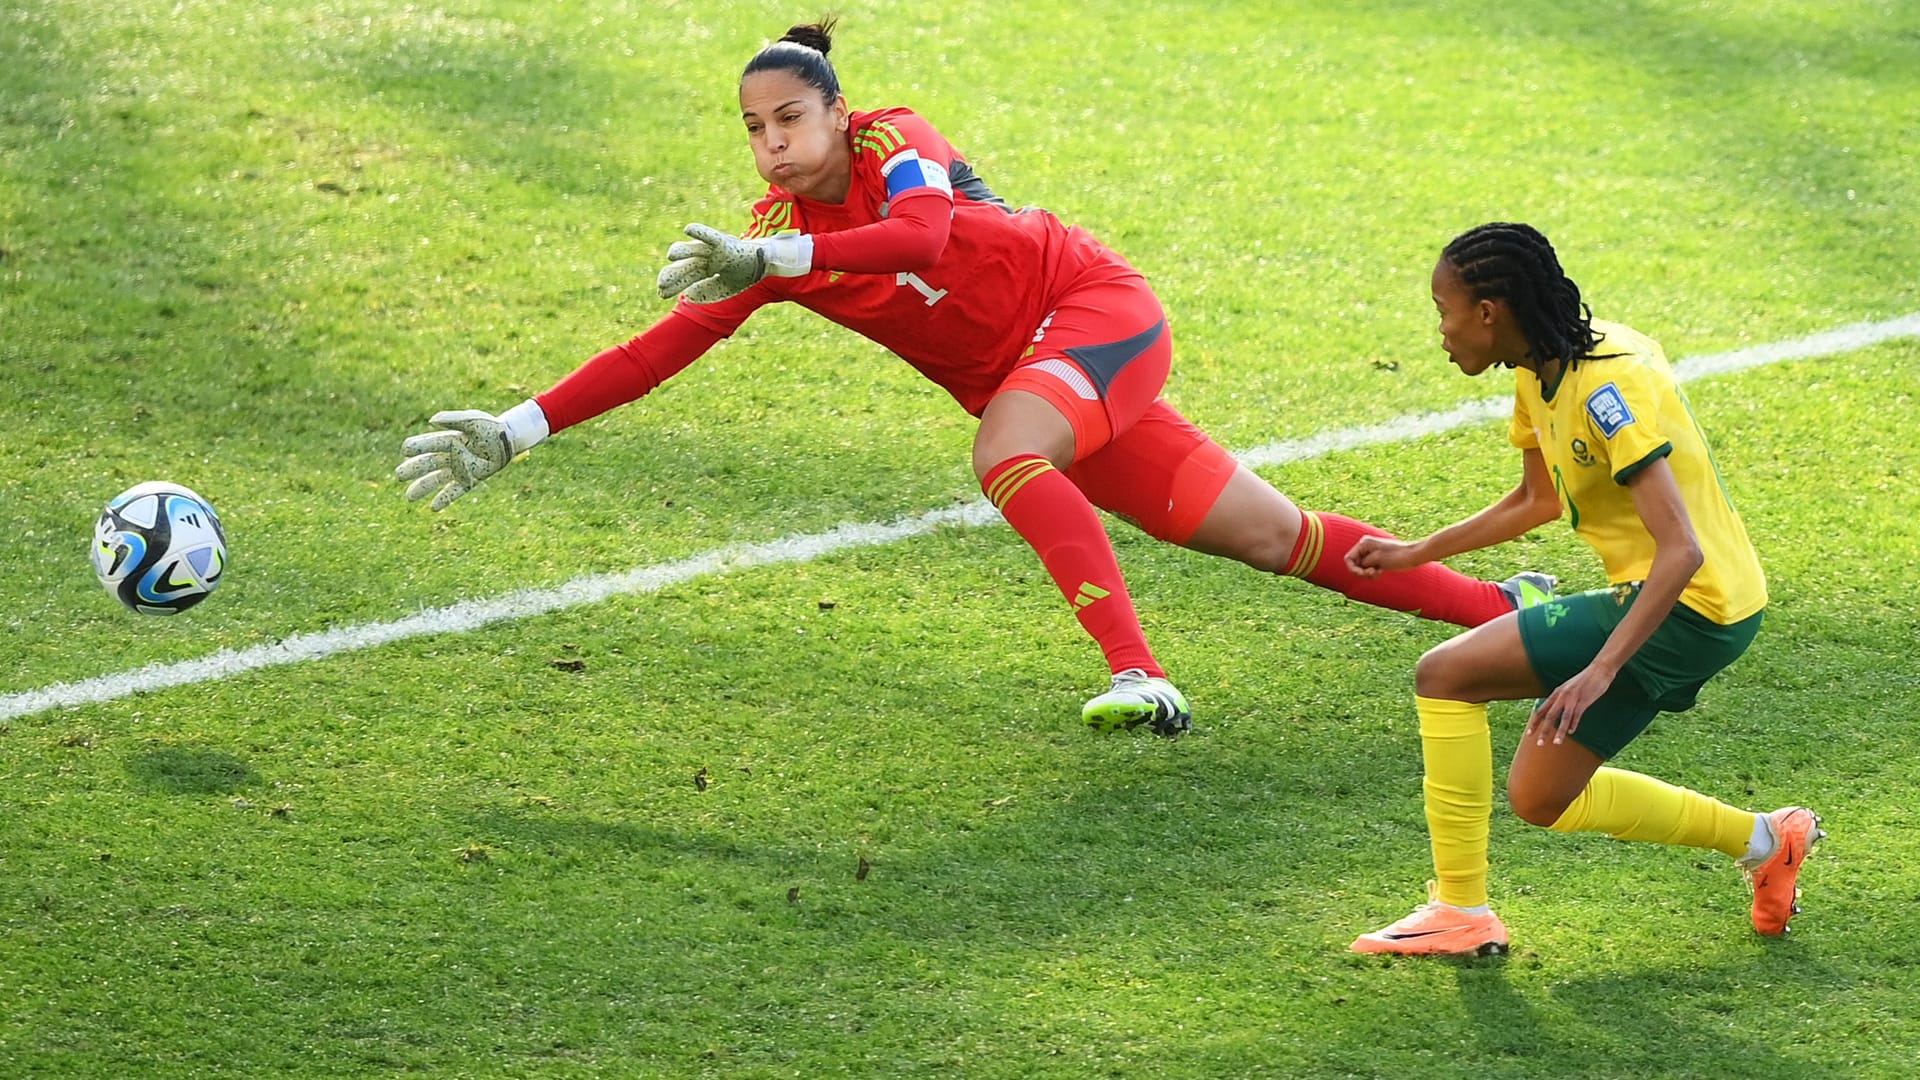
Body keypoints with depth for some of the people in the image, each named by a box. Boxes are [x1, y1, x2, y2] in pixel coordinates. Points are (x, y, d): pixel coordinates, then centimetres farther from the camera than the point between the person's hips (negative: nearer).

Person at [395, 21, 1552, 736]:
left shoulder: (892, 144, -19)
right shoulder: (773, 235, -3)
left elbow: (922, 236, -41)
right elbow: (660, 349, -4)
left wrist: (772, 260, -52)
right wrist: (515, 433, -12)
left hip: (1098, 308, -6)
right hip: (1026, 379, 6)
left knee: (1007, 453, -35)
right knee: (1269, 533, 5)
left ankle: (1142, 676, -37)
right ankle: (1509, 611, 14)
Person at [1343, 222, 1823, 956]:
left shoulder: (1607, 388, -24)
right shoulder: (1540, 374, 5)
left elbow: (1682, 550, -31)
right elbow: (1537, 501, 24)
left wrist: (1600, 671, -38)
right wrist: (1415, 554, 22)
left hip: (1689, 605, -10)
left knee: (1444, 675, -12)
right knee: (1541, 800, 17)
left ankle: (1461, 910, -6)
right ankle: (1763, 840, 25)